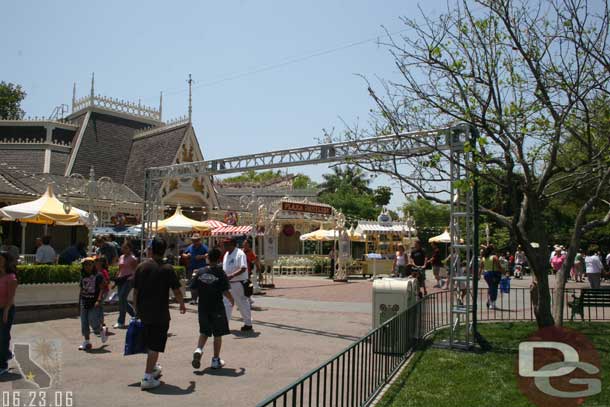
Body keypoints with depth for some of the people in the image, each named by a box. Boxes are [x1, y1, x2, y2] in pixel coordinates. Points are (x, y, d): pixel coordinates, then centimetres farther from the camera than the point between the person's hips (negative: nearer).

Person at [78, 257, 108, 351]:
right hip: (84, 302, 5)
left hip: (94, 303, -5)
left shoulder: (98, 276, -6)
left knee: (94, 323, -10)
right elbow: (81, 290, 16)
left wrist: (98, 300, -20)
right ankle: (86, 342, 14)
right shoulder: (83, 277, 9)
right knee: (84, 324, 5)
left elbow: (102, 289, -9)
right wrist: (79, 302, 15)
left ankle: (102, 331, 21)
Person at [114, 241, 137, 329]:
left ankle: (121, 322, -6)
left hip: (128, 280, -8)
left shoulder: (133, 258, -5)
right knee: (122, 300, 8)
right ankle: (135, 315, 25)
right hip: (121, 280, 8)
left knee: (122, 298, -12)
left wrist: (131, 277, -19)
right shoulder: (121, 257, 15)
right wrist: (116, 279, 13)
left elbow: (135, 271, -6)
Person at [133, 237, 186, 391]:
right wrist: (182, 304, 9)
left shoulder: (141, 267, 0)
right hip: (159, 313, -5)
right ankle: (147, 378, 1)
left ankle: (153, 368, 39)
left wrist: (137, 308, 17)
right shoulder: (167, 269, -11)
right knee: (155, 345, 1)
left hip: (143, 312, 5)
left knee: (150, 342, 23)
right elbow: (176, 291, -8)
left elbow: (135, 290, 5)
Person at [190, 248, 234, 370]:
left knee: (204, 332, 20)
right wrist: (231, 300, 4)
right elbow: (225, 291, -15)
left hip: (203, 307, 3)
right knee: (218, 335, 10)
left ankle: (198, 350, -4)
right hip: (217, 308, -3)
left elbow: (193, 287, 2)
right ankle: (216, 360, 15)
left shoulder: (200, 272, -3)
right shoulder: (220, 273, -12)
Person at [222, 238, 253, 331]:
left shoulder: (240, 254, -17)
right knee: (226, 303, 12)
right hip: (228, 283, 9)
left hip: (238, 283, -9)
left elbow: (243, 269, -25)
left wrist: (232, 275, -35)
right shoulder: (226, 254, 11)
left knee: (243, 304, 0)